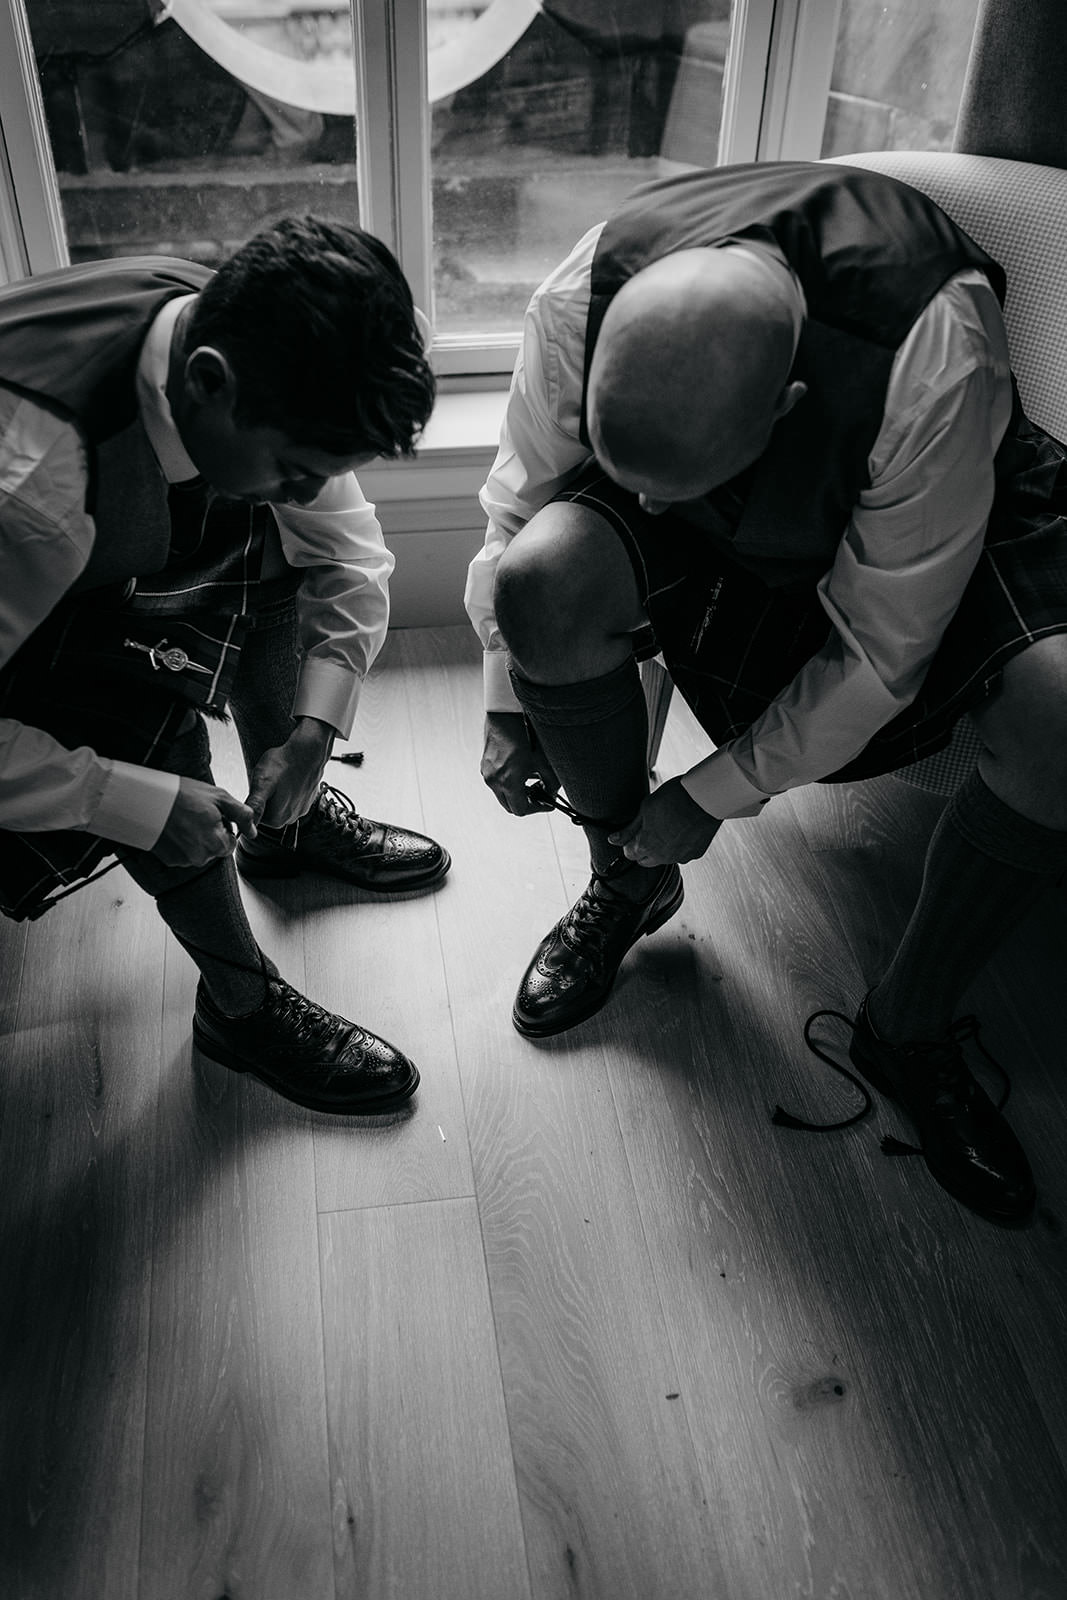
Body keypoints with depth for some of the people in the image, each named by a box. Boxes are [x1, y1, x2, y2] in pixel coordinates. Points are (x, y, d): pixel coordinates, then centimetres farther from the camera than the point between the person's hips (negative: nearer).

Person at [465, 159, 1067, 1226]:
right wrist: (507, 706, -7)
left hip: (947, 517, -2)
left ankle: (908, 1028, -5)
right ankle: (627, 882, -1)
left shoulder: (934, 364, -38)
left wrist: (714, 797, -20)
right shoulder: (580, 301, -28)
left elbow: (881, 651, -27)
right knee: (550, 571, -31)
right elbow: (516, 506, -9)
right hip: (729, 546, 3)